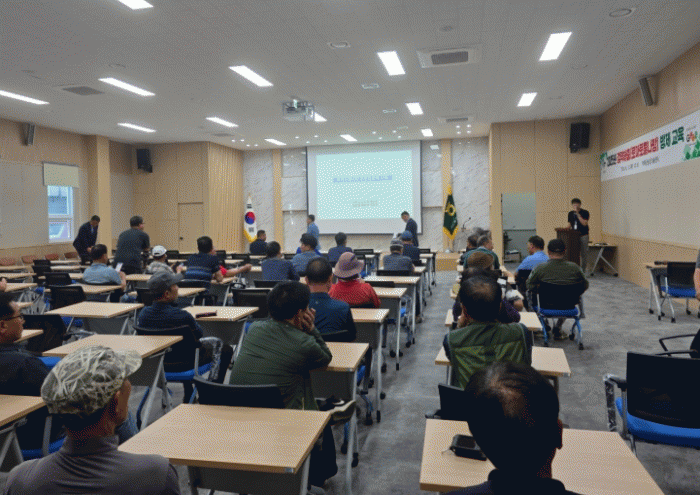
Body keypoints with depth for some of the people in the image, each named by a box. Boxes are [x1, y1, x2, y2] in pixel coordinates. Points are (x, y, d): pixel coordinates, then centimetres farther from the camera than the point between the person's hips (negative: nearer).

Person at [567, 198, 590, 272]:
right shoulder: (570, 213, 9)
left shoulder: (585, 212, -6)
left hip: (583, 236, -4)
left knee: (584, 253, 1)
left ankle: (583, 269, 8)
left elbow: (584, 223, -19)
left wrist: (578, 214, -21)